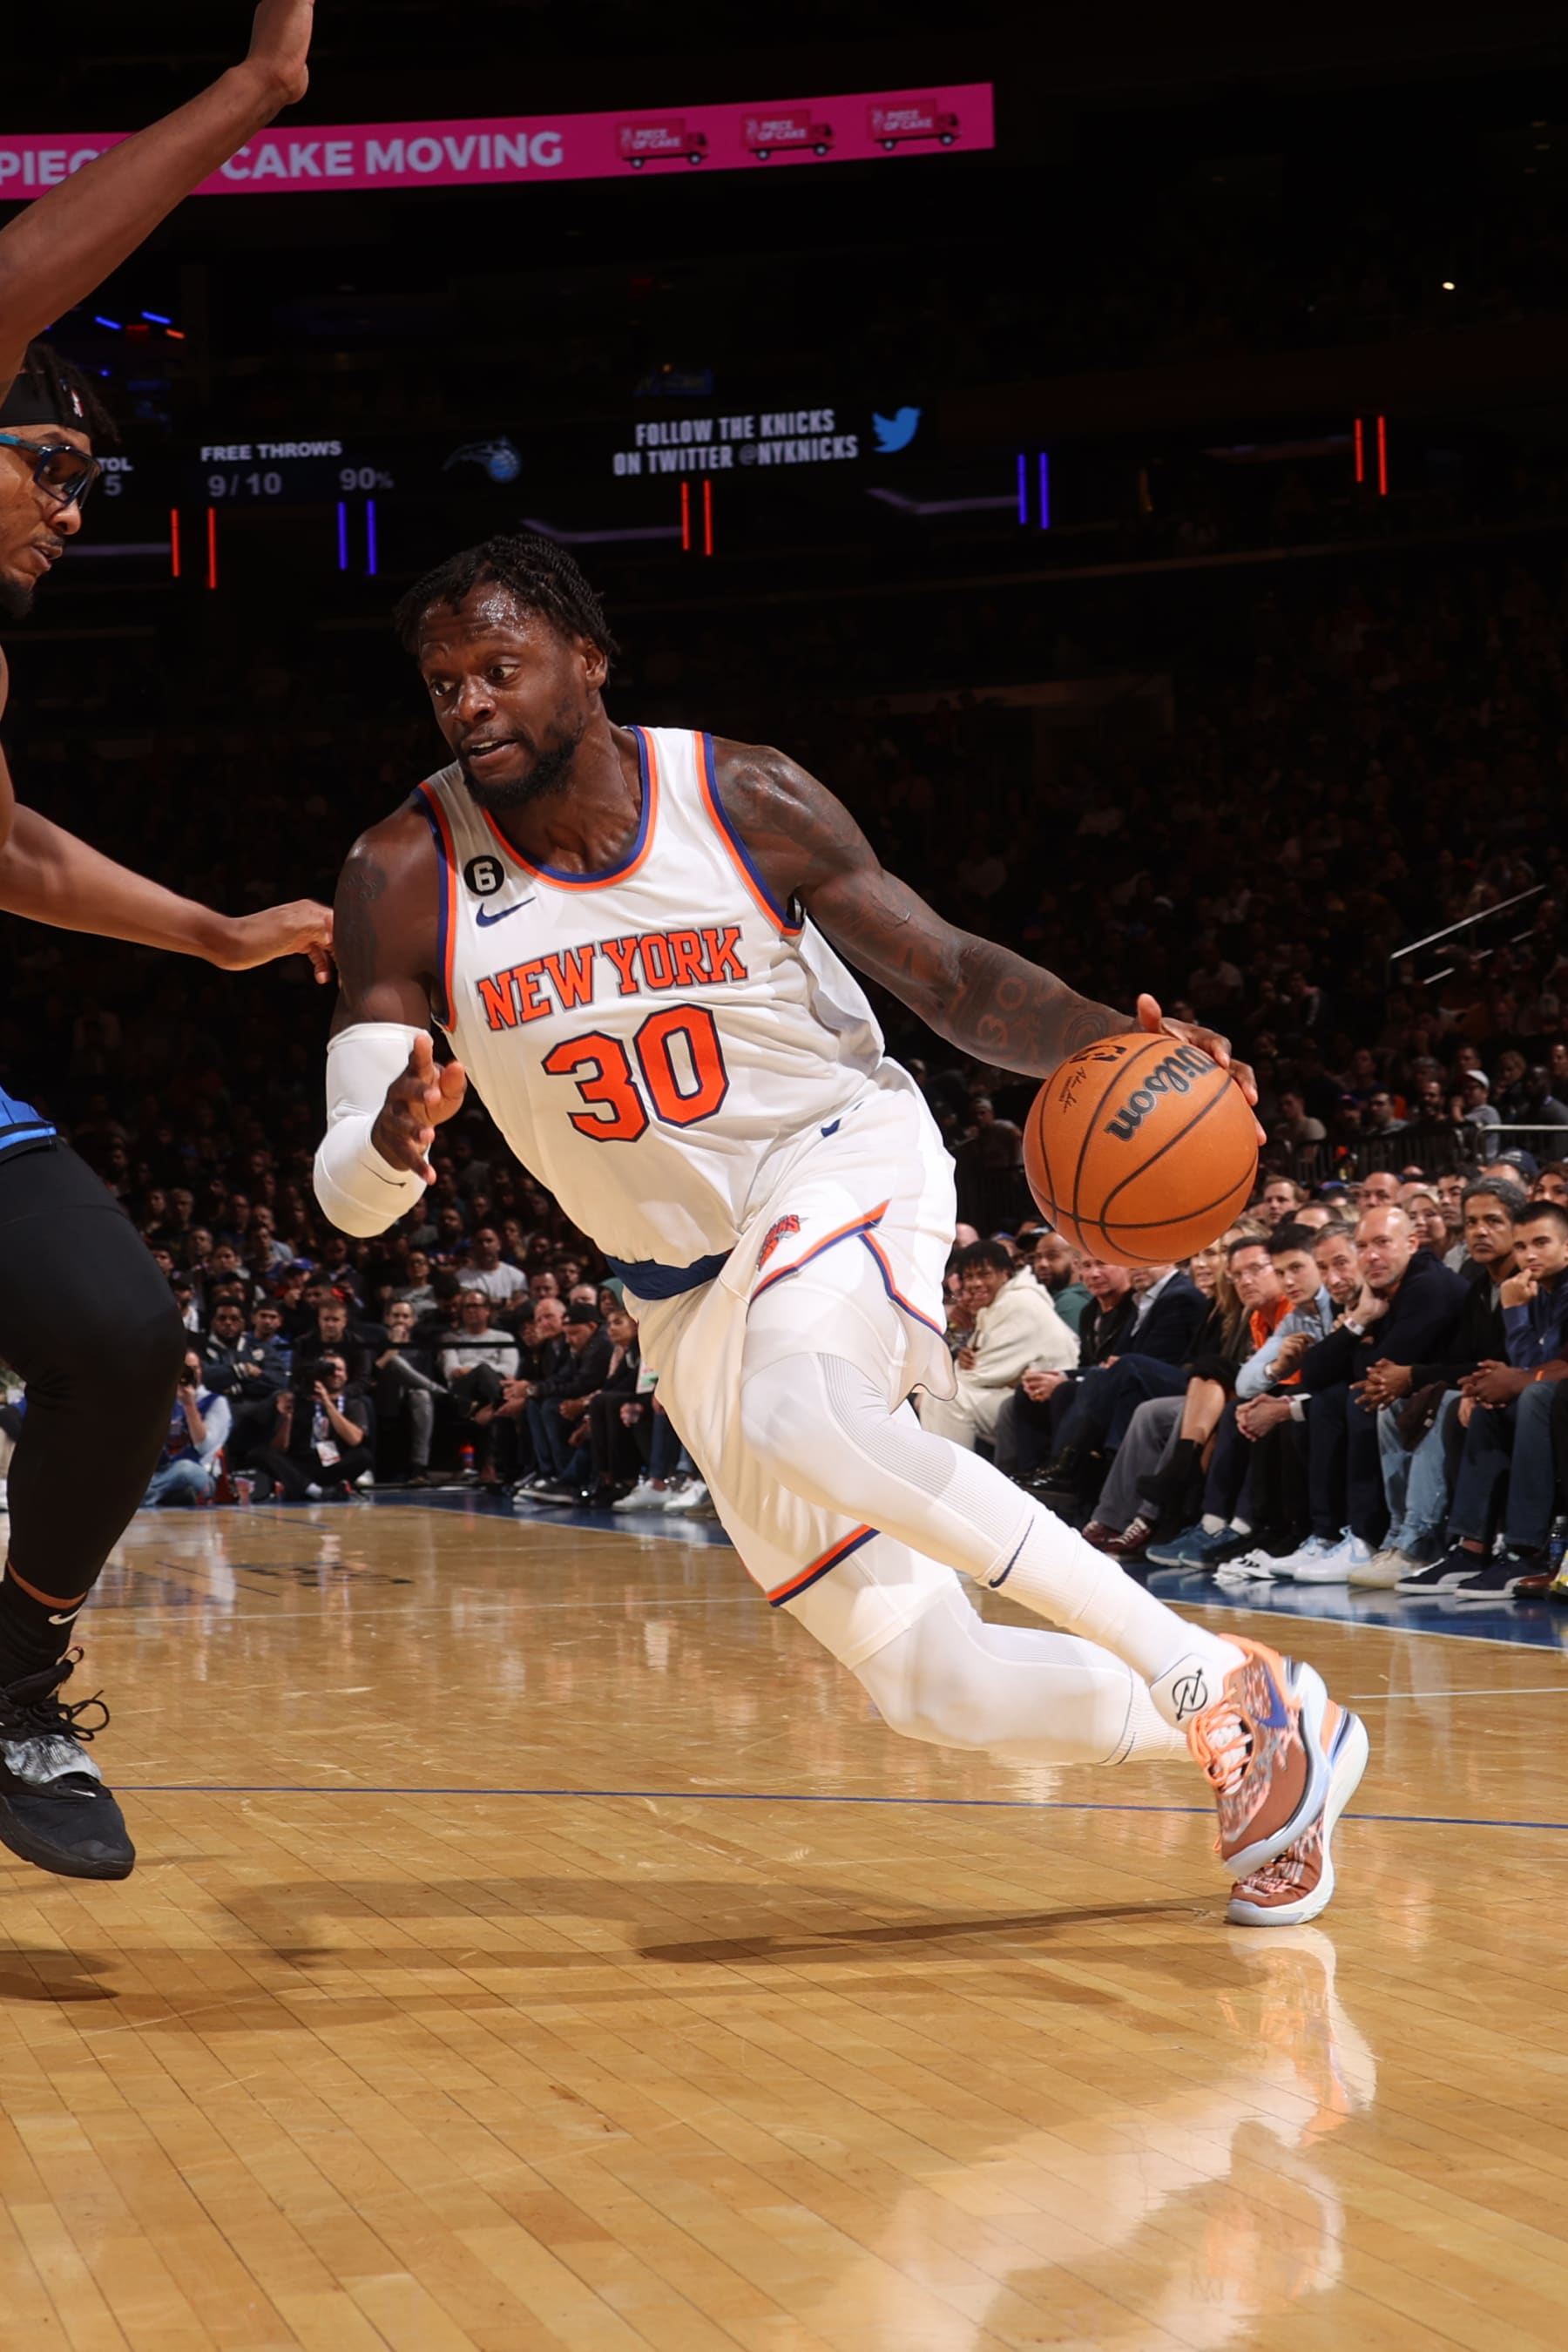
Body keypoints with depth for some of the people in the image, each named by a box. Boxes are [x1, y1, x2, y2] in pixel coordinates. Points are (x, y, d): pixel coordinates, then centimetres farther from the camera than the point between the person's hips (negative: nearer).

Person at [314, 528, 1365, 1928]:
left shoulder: (743, 800, -12)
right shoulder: (408, 876, -11)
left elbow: (951, 978, -5)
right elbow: (346, 1197, -14)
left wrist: (1111, 1041, -25)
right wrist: (391, 1136, -39)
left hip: (839, 1160, -3)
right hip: (685, 1286, 3)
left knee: (795, 1407, -39)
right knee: (927, 1683, -3)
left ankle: (1212, 1677, -28)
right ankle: (1264, 1735, 20)